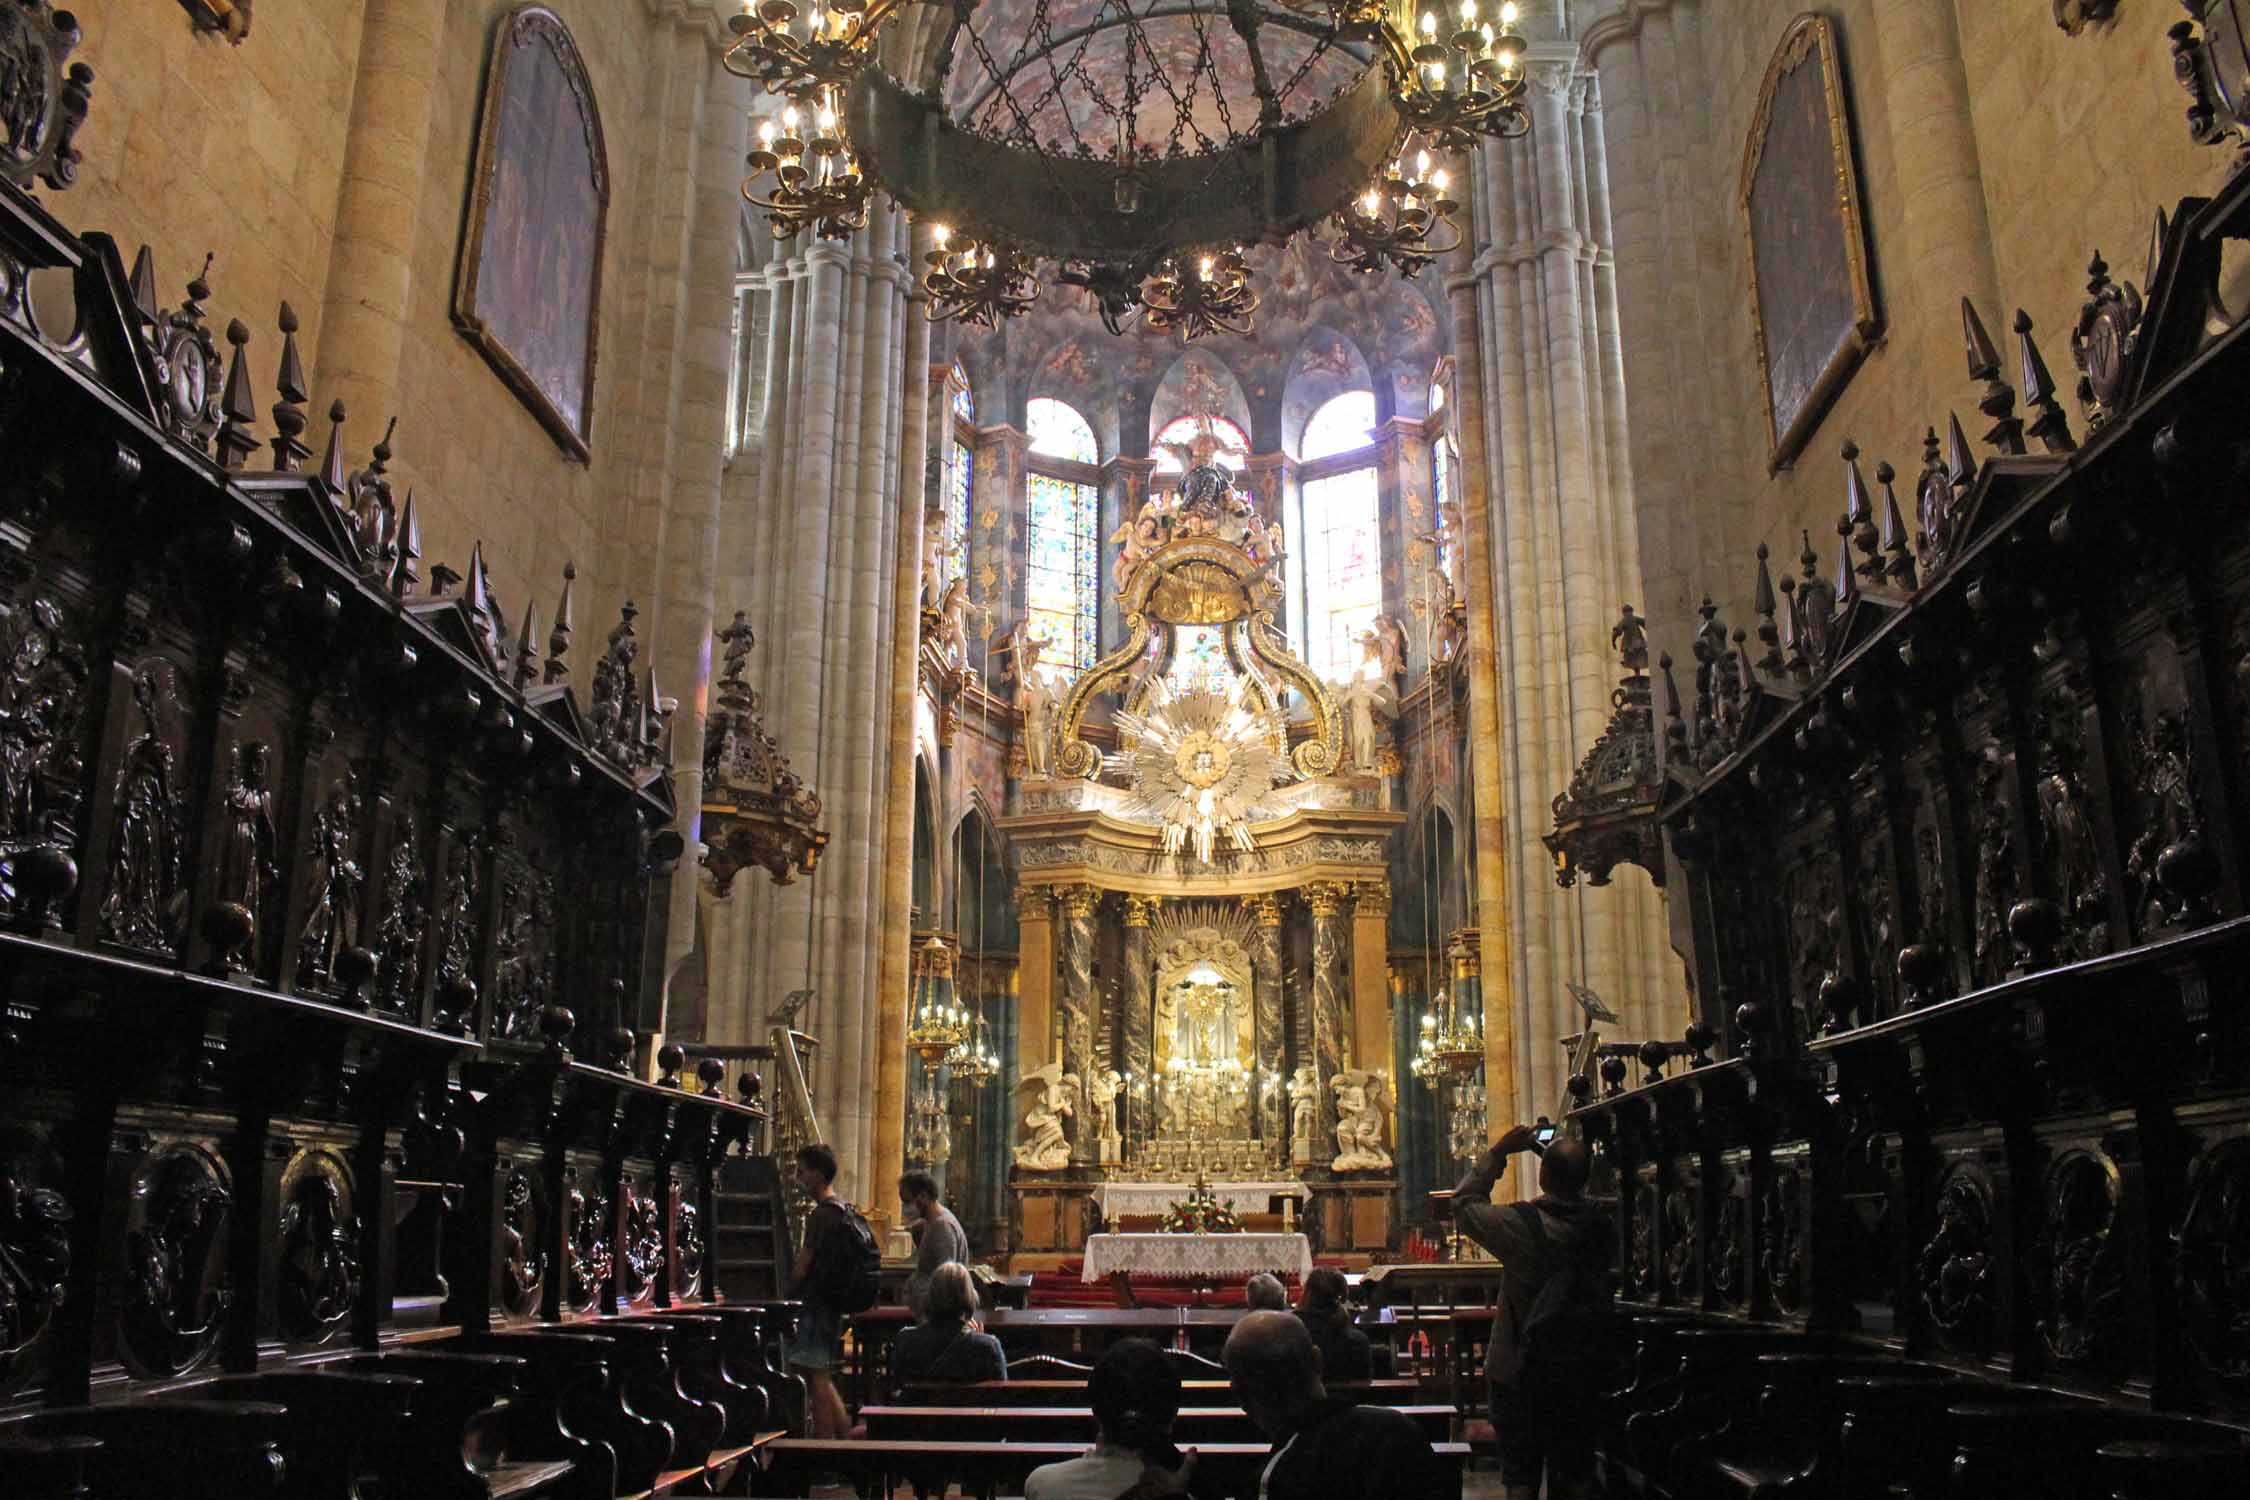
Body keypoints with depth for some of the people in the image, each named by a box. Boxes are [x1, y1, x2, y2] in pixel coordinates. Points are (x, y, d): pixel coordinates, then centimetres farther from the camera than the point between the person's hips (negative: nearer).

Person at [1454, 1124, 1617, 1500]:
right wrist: (1575, 1161, 8)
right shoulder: (1602, 1225, -10)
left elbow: (1464, 1203, -7)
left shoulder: (1523, 1224, -21)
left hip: (1522, 1369, -4)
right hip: (1583, 1369, 4)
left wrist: (1498, 1152, -3)